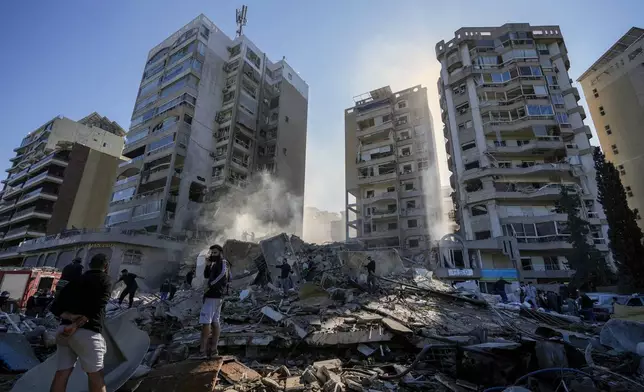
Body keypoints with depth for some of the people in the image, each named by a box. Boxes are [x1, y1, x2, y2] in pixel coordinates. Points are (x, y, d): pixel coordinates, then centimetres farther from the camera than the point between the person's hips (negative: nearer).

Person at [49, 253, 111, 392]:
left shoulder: (75, 281, 18)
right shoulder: (104, 279, 0)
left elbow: (55, 307, 10)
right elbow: (95, 308, -13)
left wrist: (71, 317, -3)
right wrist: (77, 325, -10)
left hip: (64, 329, 6)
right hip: (87, 331, -6)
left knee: (62, 372, 10)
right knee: (95, 374, 5)